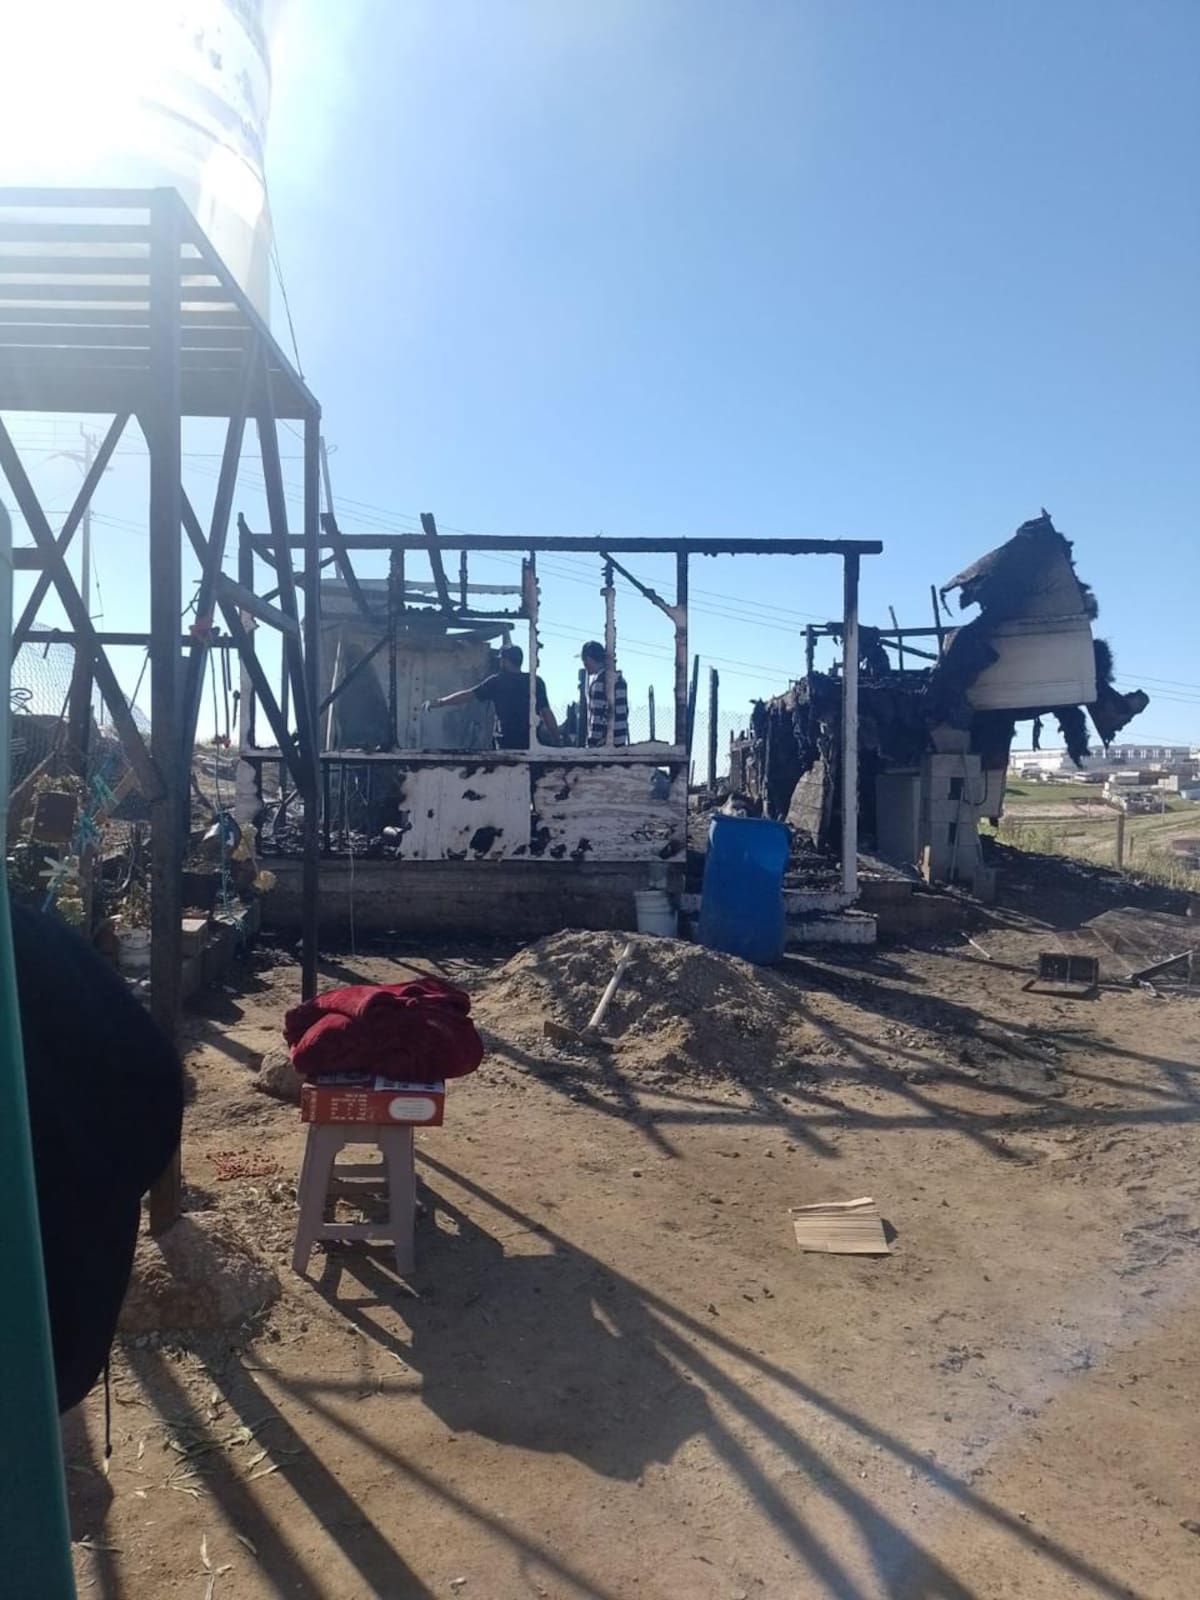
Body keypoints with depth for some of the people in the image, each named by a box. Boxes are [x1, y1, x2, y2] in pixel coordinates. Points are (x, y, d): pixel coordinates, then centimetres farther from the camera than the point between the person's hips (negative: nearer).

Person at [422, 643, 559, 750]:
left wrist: (438, 703, 13)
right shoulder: (536, 682, 3)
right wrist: (556, 743, 2)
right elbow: (547, 713, -2)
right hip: (531, 744, 1)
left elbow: (467, 695, 4)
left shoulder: (497, 682, 1)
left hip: (506, 744, -1)